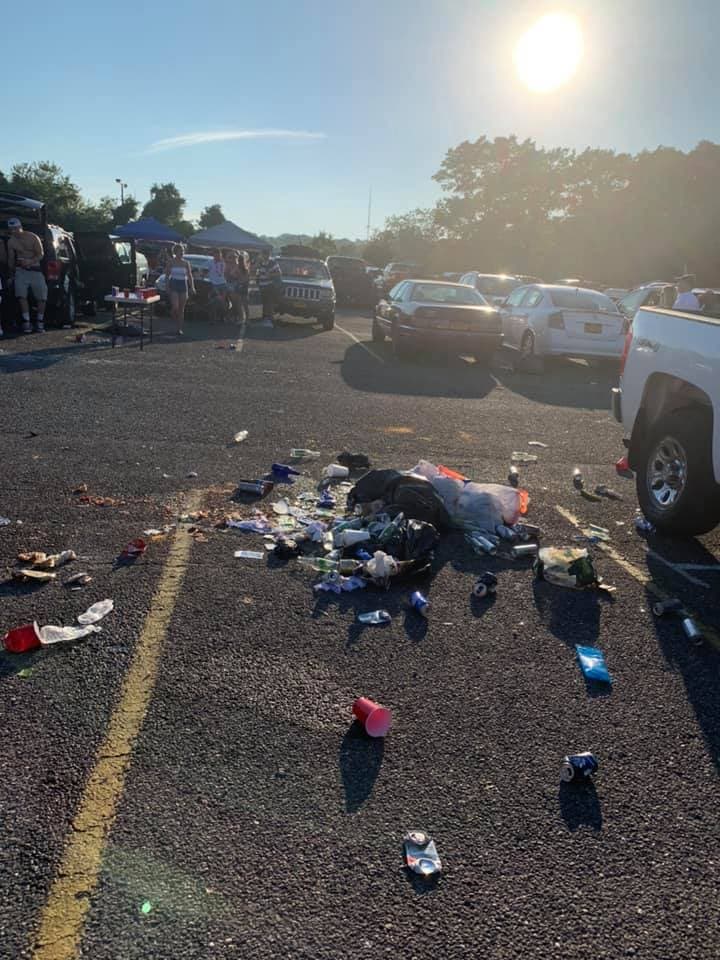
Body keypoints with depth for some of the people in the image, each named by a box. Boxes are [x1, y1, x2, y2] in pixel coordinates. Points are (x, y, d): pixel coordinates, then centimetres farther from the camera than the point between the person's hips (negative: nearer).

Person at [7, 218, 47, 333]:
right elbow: (11, 259, 15)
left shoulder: (33, 238, -5)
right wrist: (11, 273, 19)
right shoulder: (11, 242, 4)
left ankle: (40, 323, 8)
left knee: (42, 297, -6)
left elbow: (40, 255, -7)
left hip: (35, 270, -2)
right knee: (22, 295, -15)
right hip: (21, 271, 2)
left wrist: (31, 261, -25)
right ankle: (26, 323, -14)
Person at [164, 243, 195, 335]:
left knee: (181, 309, 3)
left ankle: (179, 328, 11)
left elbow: (190, 276, 3)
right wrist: (167, 286, -5)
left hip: (183, 286, 2)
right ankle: (175, 319, 16)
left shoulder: (186, 263, 6)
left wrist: (192, 287, -10)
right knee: (175, 307, -16)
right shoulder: (171, 262, 0)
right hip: (173, 286, -2)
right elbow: (167, 274, 3)